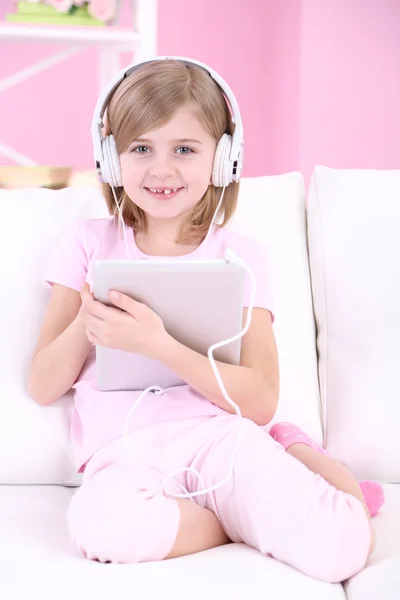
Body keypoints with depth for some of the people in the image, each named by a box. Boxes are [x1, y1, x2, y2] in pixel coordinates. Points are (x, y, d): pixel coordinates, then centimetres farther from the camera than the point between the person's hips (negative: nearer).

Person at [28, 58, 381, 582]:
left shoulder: (242, 256, 7)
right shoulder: (89, 243, 10)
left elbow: (260, 401, -4)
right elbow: (43, 387, 10)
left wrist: (159, 344, -17)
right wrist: (87, 322, -11)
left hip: (221, 434, 0)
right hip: (124, 452, 1)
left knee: (341, 549, -27)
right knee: (100, 525, -36)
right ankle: (242, 519, -8)